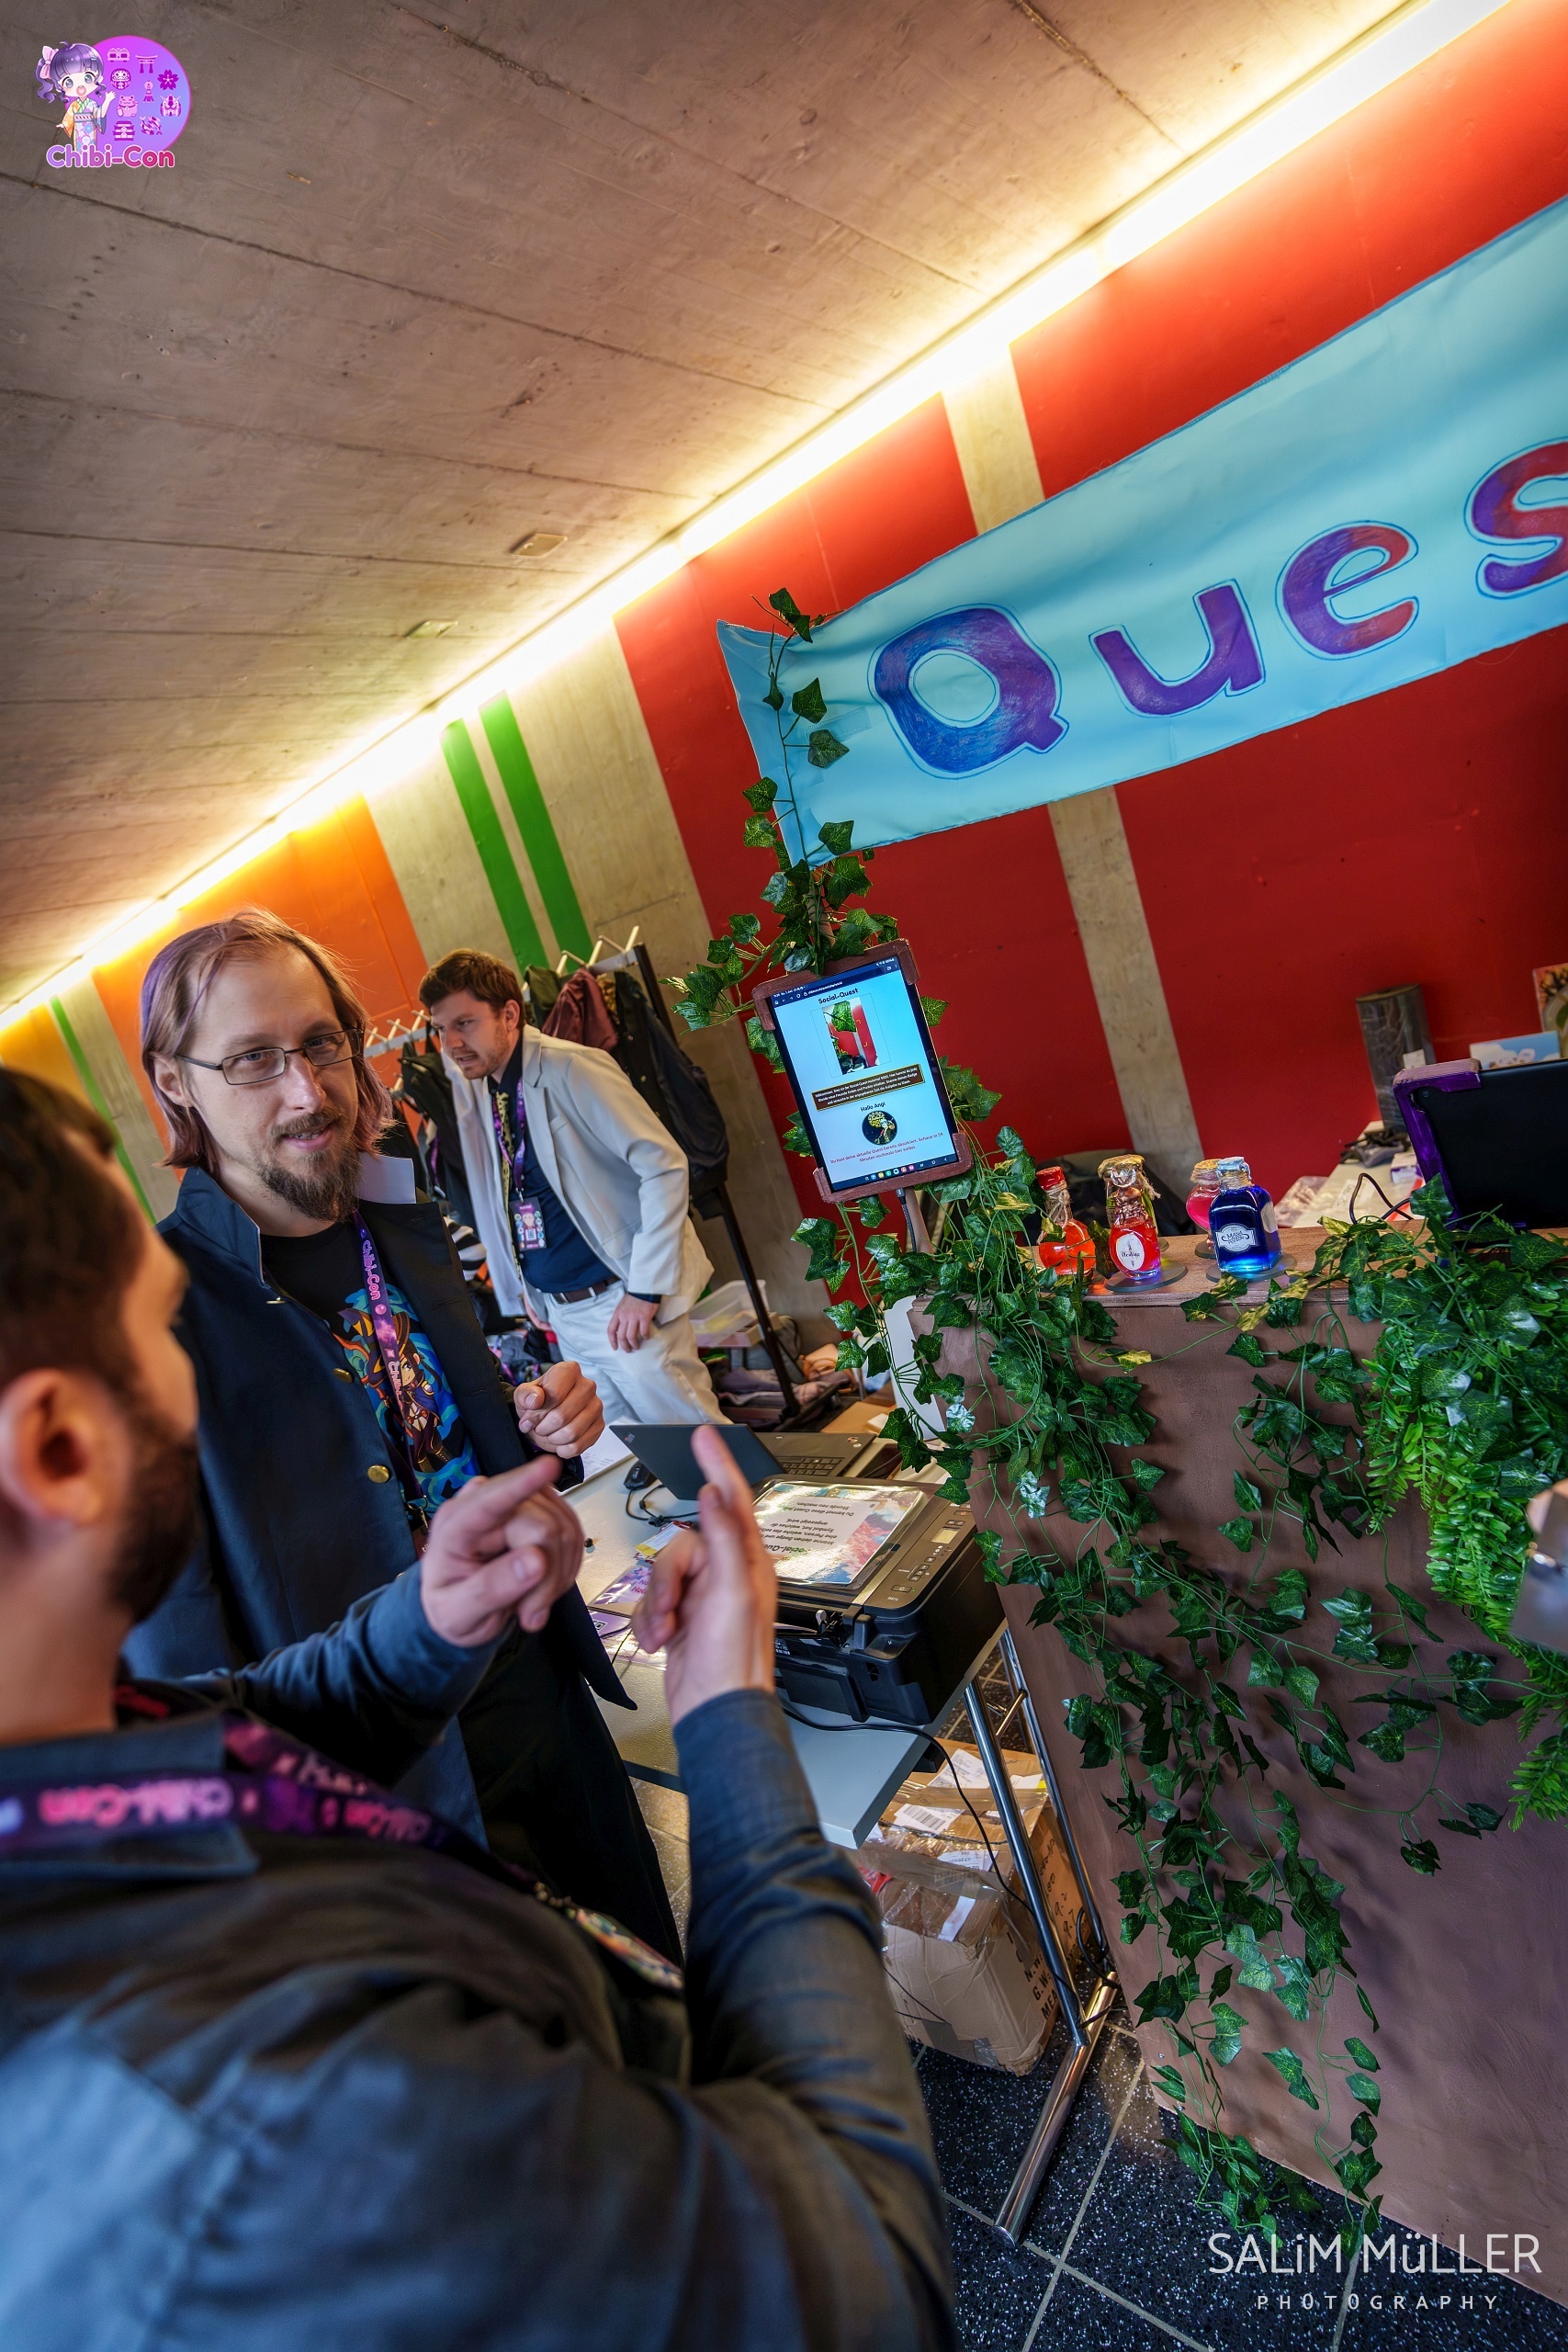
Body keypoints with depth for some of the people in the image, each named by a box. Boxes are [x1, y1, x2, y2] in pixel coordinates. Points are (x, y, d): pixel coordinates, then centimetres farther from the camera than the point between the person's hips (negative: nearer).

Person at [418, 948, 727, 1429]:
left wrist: (645, 1289, -20)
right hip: (559, 1312, 7)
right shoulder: (472, 1091, 7)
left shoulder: (571, 1069, -15)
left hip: (617, 1300, -7)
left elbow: (664, 1165, -19)